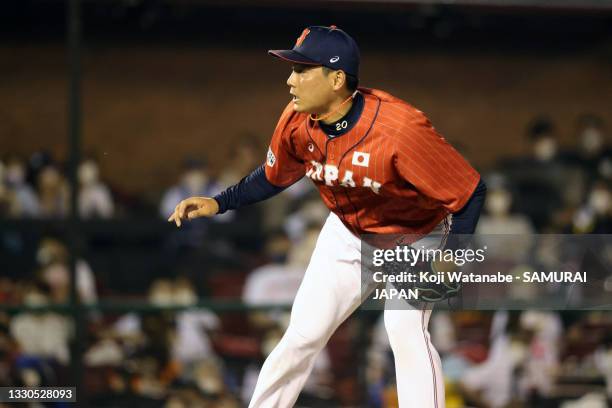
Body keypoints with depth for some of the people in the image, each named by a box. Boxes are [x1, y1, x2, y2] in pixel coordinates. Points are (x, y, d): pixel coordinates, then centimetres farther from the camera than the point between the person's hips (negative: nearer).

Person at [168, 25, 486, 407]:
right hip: (347, 235, 5)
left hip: (414, 240, -5)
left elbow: (470, 191, -30)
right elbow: (275, 176, 3)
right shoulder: (297, 121, -19)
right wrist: (217, 204, -8)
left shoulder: (400, 129, -38)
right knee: (303, 336, 6)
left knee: (406, 333, -24)